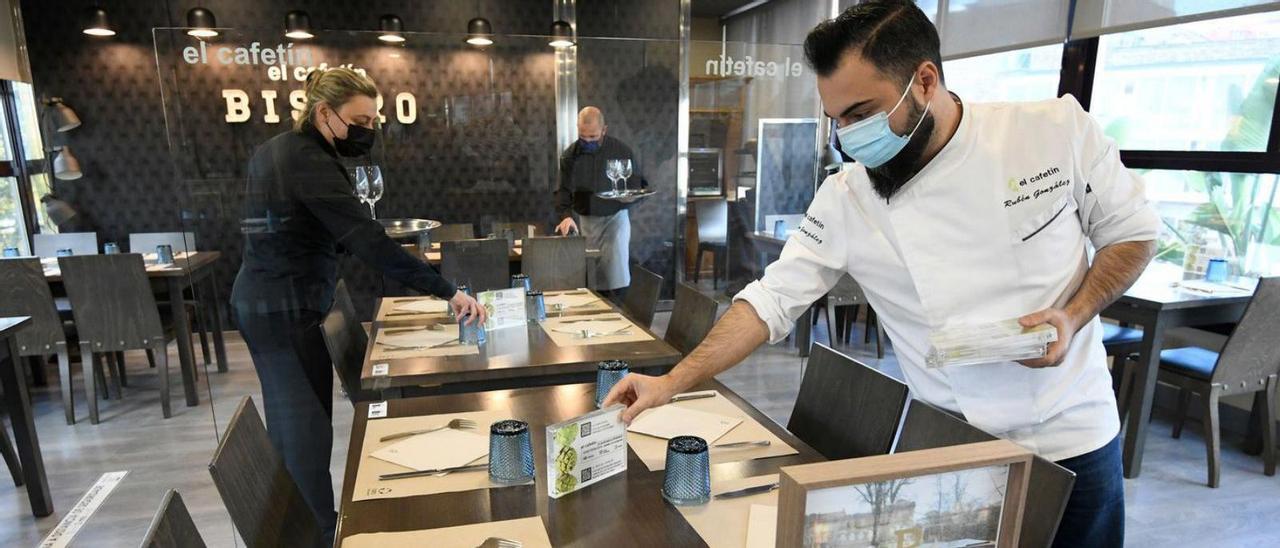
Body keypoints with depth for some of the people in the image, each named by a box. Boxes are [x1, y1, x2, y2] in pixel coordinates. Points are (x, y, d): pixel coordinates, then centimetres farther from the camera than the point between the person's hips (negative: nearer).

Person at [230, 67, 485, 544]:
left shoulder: (276, 149, 10)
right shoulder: (309, 163, -21)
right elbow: (368, 241, -31)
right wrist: (448, 291, -34)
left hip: (265, 300, 10)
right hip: (285, 308, -10)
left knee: (291, 419, 18)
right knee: (307, 426, -4)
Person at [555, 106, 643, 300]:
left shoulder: (622, 151, -6)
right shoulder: (570, 155, 0)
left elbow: (639, 185, 2)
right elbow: (563, 190, -3)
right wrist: (565, 215, -22)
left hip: (615, 217, -2)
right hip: (585, 219, 2)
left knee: (617, 276, -9)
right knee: (591, 278, 3)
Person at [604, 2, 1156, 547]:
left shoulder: (1058, 130, -12)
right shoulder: (844, 199, -13)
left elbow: (1133, 233, 1)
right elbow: (771, 300, -11)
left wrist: (1072, 316, -16)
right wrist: (672, 382, -18)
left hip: (1075, 435, 1)